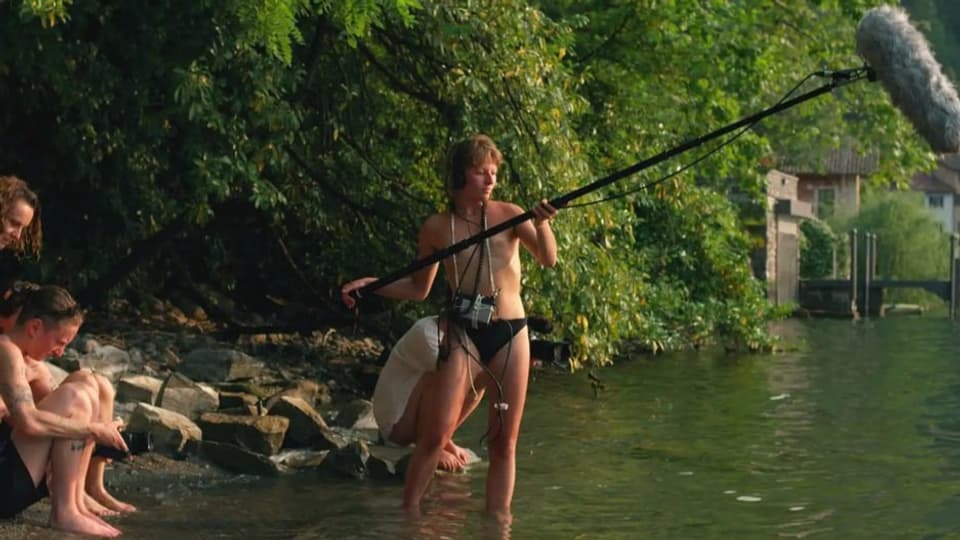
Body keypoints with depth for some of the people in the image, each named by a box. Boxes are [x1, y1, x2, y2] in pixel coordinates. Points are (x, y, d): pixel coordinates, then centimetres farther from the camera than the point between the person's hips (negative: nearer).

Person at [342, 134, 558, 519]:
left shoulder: (509, 214, 3)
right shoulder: (437, 228, 3)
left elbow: (548, 260, -8)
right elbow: (419, 288, 14)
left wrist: (541, 224, -27)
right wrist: (370, 284, 0)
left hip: (511, 334, 1)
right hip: (463, 335, -1)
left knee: (504, 441, 4)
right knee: (436, 433, -12)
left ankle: (498, 519, 12)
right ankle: (409, 512, -4)